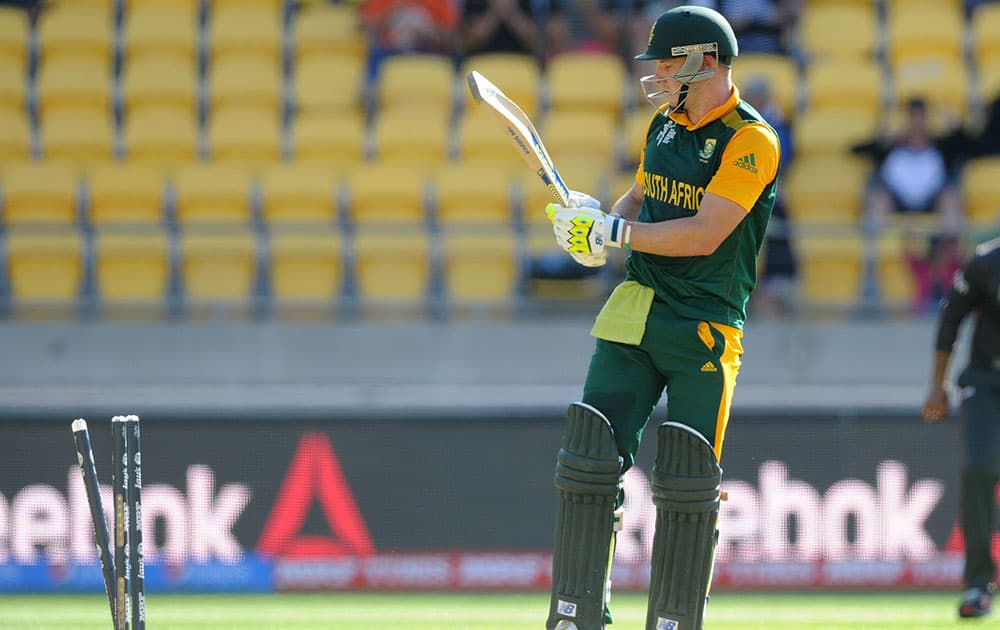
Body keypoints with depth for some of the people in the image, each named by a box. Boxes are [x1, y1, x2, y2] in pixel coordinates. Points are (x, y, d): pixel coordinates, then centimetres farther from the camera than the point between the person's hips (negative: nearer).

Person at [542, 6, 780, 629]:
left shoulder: (752, 142, -12)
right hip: (635, 313, 7)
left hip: (706, 326, -7)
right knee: (589, 461, -2)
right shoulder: (665, 124, 13)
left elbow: (704, 234, -19)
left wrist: (612, 232, -17)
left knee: (687, 484, -7)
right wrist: (598, 221, 5)